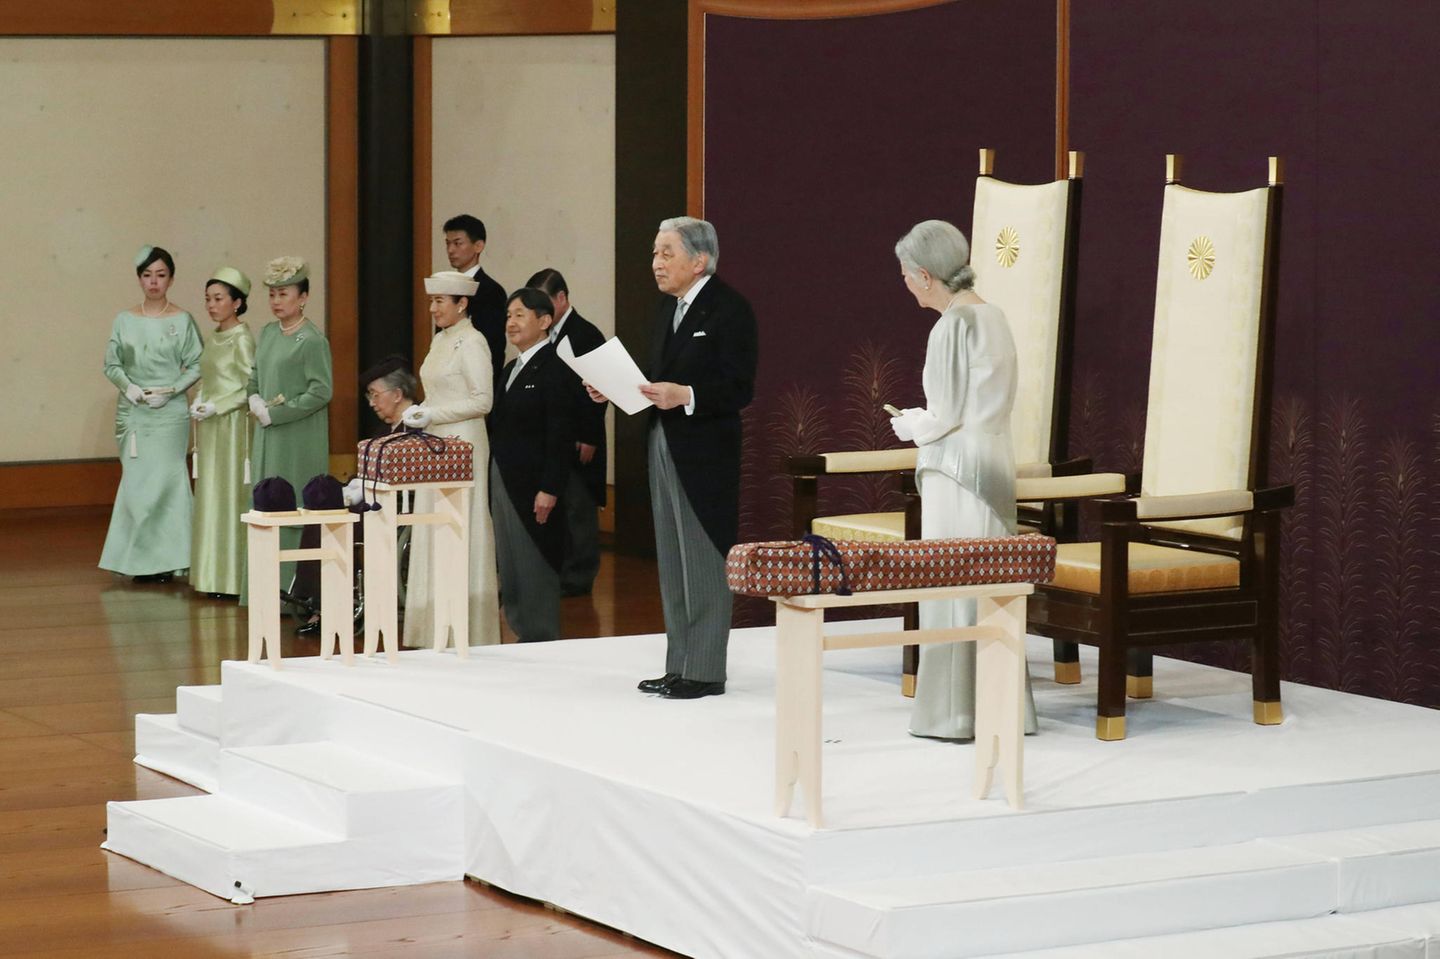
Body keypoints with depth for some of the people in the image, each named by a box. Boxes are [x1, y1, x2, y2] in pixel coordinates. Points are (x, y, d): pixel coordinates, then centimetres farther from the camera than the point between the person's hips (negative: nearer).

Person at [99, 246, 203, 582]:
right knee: (136, 481, 1)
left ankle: (165, 560, 0)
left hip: (169, 412, -2)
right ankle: (140, 560, 7)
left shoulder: (182, 321, 0)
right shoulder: (124, 320, 7)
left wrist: (170, 390, -13)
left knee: (166, 479, -4)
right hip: (132, 412, 2)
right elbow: (111, 364, 8)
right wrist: (128, 386, -10)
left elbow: (196, 366, -1)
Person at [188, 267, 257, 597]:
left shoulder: (242, 340, -11)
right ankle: (214, 574, 14)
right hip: (210, 428, 8)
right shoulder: (215, 338, 13)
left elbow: (250, 388, -14)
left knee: (231, 496, -5)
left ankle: (233, 577, 0)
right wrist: (199, 403, 3)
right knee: (210, 496, 9)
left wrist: (217, 407, -19)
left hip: (232, 427, -8)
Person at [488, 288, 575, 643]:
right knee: (509, 572, 10)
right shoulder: (511, 369, 17)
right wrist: (494, 486, 13)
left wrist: (549, 490, -21)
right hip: (503, 484, 9)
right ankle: (523, 637, 16)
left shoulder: (555, 369, -10)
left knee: (535, 571, -4)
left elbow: (560, 436, -16)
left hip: (533, 488, -9)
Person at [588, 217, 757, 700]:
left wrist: (685, 396, -29)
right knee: (672, 563, 13)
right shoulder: (667, 307, 13)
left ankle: (705, 672, 1)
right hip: (664, 444, 9)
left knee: (703, 563, -4)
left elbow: (739, 389, -17)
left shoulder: (729, 309, -12)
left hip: (704, 452, -9)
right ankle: (679, 666, 20)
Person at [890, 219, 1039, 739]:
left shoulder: (952, 326, -17)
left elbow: (945, 414, -17)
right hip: (992, 463, 9)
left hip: (958, 471, -9)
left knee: (952, 587, -1)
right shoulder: (991, 317, 9)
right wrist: (925, 420, 15)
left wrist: (910, 425, 2)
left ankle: (956, 710, 3)